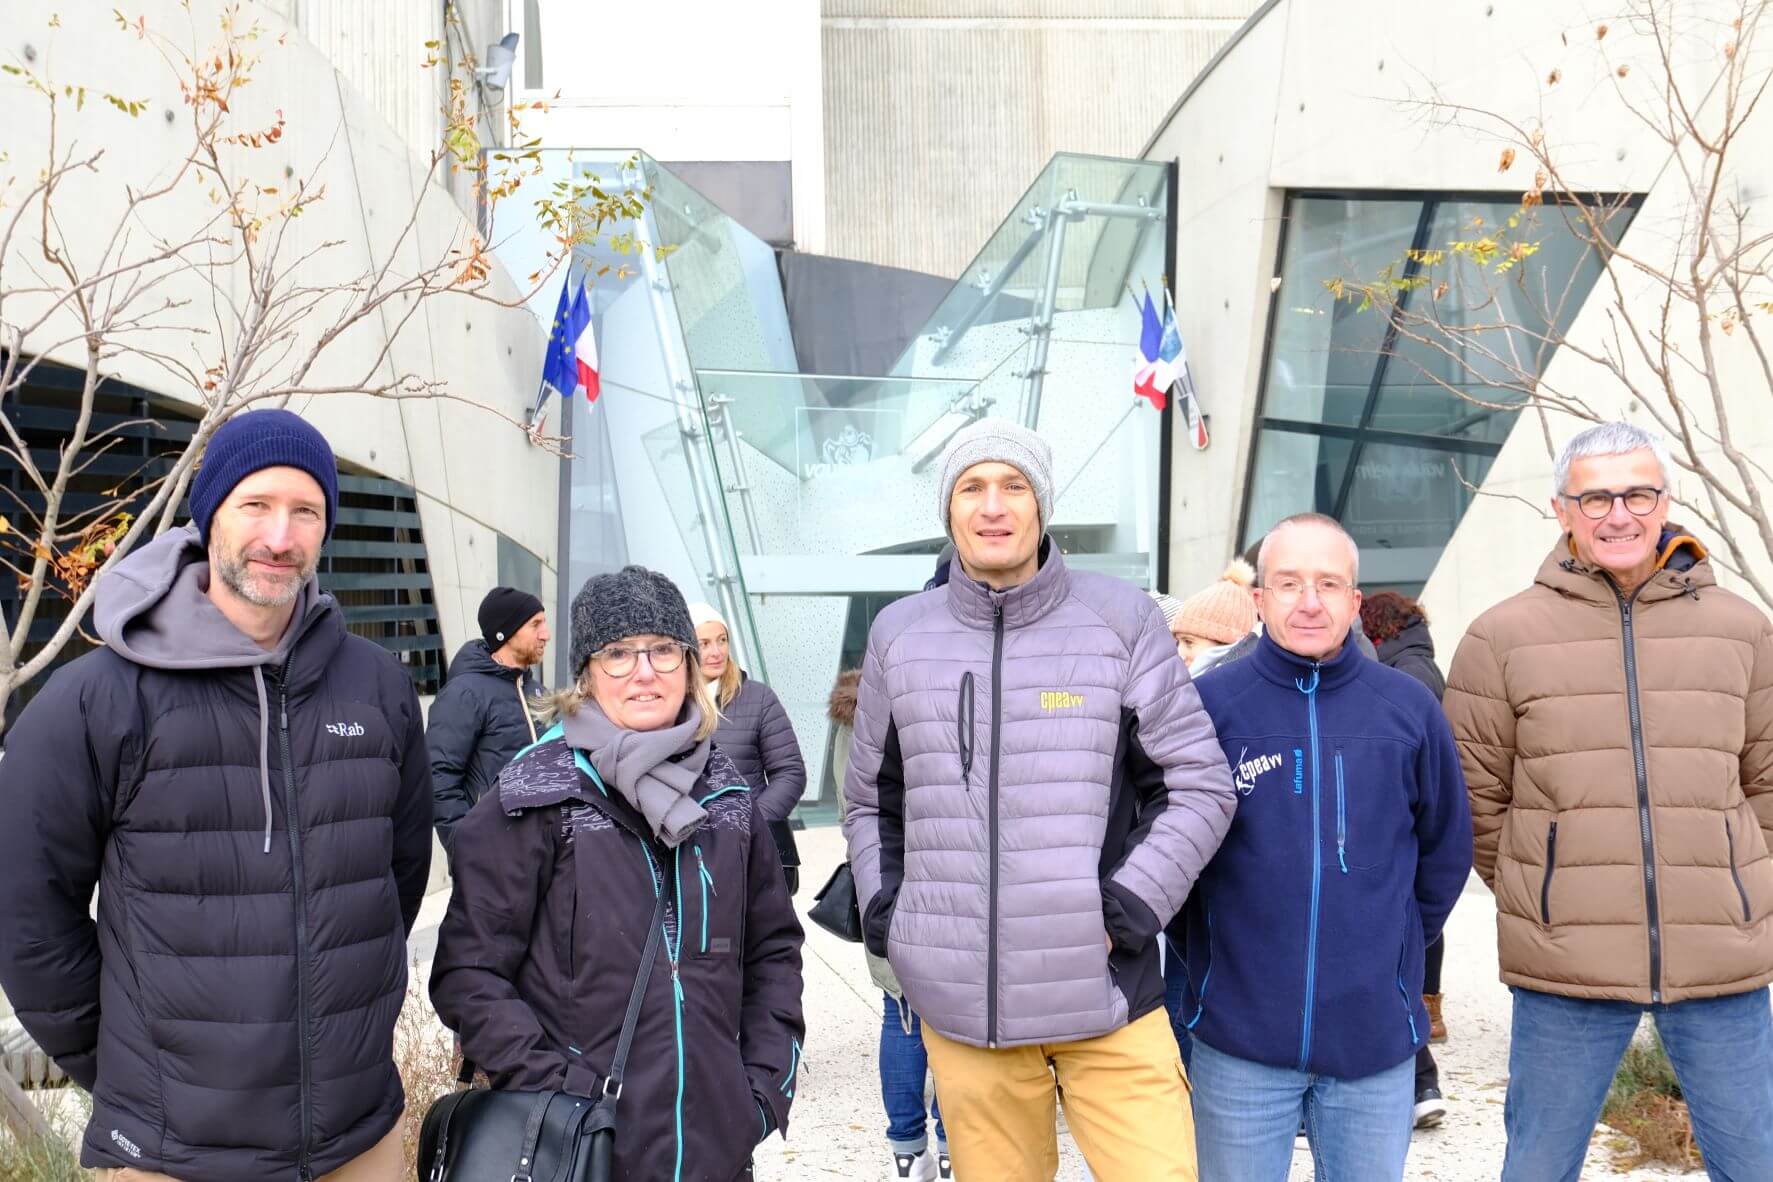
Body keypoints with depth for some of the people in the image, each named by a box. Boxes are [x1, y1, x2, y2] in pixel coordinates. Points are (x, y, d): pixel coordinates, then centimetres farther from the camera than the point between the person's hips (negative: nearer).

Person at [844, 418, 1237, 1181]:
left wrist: (1128, 908, -9)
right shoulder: (899, 633, 7)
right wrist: (884, 912, 5)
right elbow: (871, 800, 19)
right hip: (960, 1003, 2)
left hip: (1105, 995, -2)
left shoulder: (1121, 618, -2)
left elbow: (1201, 784, 2)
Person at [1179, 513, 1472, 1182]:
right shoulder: (1209, 703, -6)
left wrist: (1396, 948, 11)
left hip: (1377, 1034, 2)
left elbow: (1446, 848, 13)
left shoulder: (1410, 708, 1)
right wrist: (1204, 953, 4)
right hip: (1240, 1036, -2)